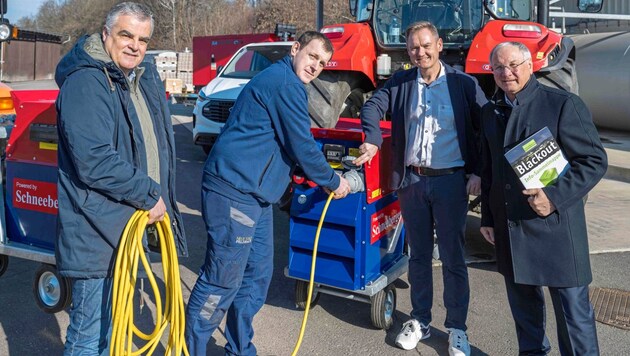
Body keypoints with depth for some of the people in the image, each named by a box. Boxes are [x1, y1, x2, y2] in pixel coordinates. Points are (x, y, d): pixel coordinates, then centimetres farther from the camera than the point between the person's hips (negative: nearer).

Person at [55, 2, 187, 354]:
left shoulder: (146, 78, 10)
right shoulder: (85, 84, -18)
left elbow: (156, 141, 21)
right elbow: (94, 162, -27)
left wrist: (160, 198, 11)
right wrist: (149, 194, -18)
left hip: (132, 225, 9)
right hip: (97, 235, -9)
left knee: (113, 327, 24)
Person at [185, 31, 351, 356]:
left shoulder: (279, 80, 22)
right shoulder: (285, 81, -10)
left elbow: (289, 144, 30)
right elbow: (302, 145, -11)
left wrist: (319, 175, 27)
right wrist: (332, 181, 3)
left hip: (252, 193, 11)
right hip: (234, 191, -11)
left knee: (257, 274, 14)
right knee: (222, 281, -5)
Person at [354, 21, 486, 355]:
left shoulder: (463, 83, -3)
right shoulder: (399, 82, 5)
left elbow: (487, 128, -1)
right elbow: (372, 108, 1)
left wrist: (478, 172, -7)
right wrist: (373, 140, -18)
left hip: (451, 180, -3)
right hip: (412, 180, 3)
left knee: (453, 256, 4)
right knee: (418, 254, 13)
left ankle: (457, 328, 19)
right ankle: (419, 320, 28)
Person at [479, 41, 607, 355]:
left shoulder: (563, 104, -8)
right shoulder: (490, 112, 11)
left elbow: (594, 160, -9)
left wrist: (555, 197, -20)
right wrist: (487, 217, 15)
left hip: (555, 227, -5)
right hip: (509, 229, 6)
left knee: (572, 310, 2)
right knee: (523, 305, 17)